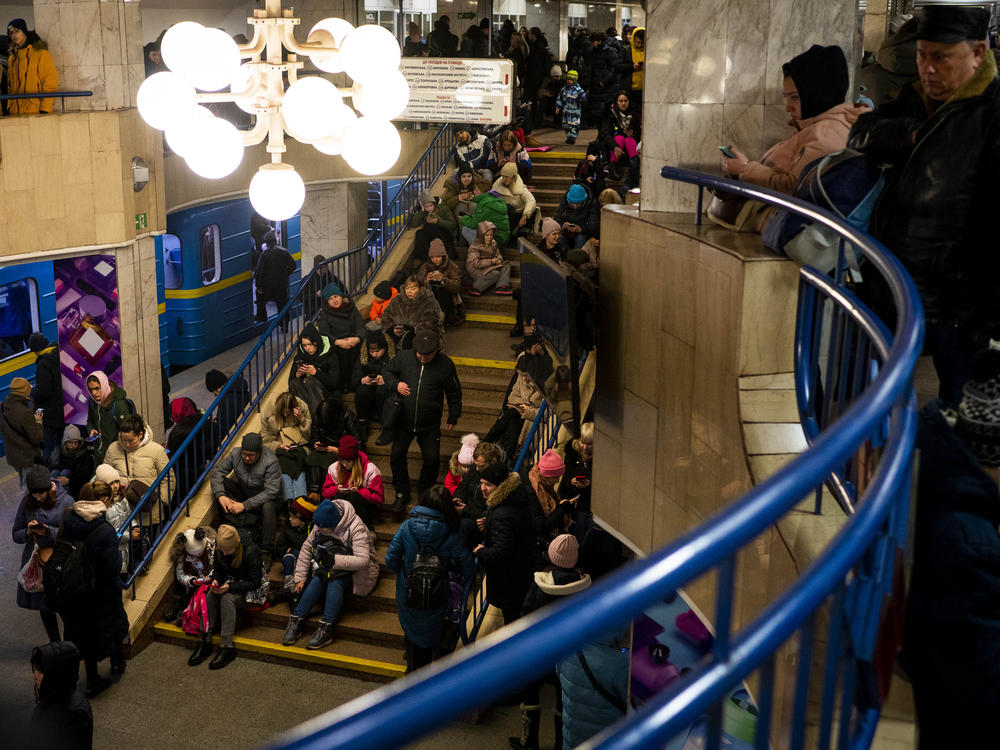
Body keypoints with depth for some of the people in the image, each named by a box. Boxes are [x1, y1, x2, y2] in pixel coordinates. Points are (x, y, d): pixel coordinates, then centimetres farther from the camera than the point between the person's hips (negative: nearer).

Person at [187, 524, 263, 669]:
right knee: (211, 596, -25)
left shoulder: (251, 551, -26)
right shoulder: (219, 548, -9)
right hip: (229, 582, 6)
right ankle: (204, 642, -22)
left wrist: (230, 587, -31)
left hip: (248, 588, -5)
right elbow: (217, 569, 9)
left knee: (227, 598, -33)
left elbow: (255, 582, -21)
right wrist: (215, 580, -14)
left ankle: (227, 647, -30)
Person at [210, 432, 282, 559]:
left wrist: (244, 505, -36)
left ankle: (266, 551, -33)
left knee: (268, 506, -40)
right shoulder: (236, 454, -13)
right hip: (243, 494, 5)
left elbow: (271, 491, -31)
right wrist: (220, 495, -25)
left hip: (262, 499, -5)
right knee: (219, 482, -17)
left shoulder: (270, 462, -26)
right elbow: (217, 470, -8)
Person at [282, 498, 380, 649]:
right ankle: (297, 621, -28)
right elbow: (307, 547, 4)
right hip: (330, 568, 5)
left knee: (335, 583, -34)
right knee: (316, 580, -26)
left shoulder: (356, 529, -25)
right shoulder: (320, 526, -7)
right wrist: (300, 577, 0)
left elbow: (363, 560, -32)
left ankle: (326, 628, -38)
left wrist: (334, 559, -39)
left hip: (353, 571, -5)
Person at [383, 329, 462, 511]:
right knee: (396, 456, 4)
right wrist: (395, 384, -11)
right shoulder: (404, 357, -8)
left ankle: (425, 492, 27)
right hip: (403, 420, 1)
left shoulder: (445, 364, -10)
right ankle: (402, 493, 23)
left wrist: (453, 417, 8)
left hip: (430, 424, -1)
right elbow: (387, 371, 10)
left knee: (432, 459, 2)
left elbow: (454, 393, 2)